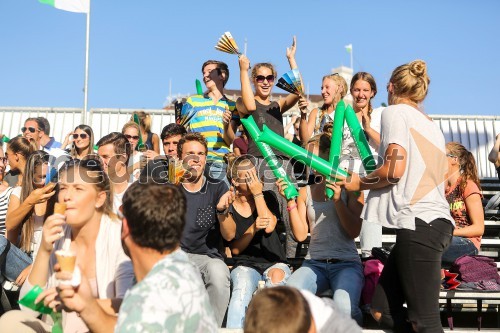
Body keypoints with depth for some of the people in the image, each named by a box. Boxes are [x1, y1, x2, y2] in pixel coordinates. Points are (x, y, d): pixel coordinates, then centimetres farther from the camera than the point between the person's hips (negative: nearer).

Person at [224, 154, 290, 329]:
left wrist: (258, 194, -7)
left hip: (275, 262, 1)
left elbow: (269, 227, -10)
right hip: (245, 264, -1)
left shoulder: (267, 197, 8)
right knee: (242, 287, -35)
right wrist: (254, 227, -18)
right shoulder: (228, 208, 4)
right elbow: (235, 249, 0)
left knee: (276, 277, -36)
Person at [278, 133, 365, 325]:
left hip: (346, 262, -2)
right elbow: (301, 235, 5)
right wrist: (290, 201, -3)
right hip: (314, 263, 2)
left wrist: (337, 200, -14)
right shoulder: (305, 192, 13)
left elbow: (354, 232, -3)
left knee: (343, 307, -33)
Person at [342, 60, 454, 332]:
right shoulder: (430, 124, 25)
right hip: (434, 220, 9)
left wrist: (359, 183, 5)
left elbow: (394, 169, -12)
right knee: (382, 310, 9)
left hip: (418, 221, -9)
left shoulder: (395, 111, 0)